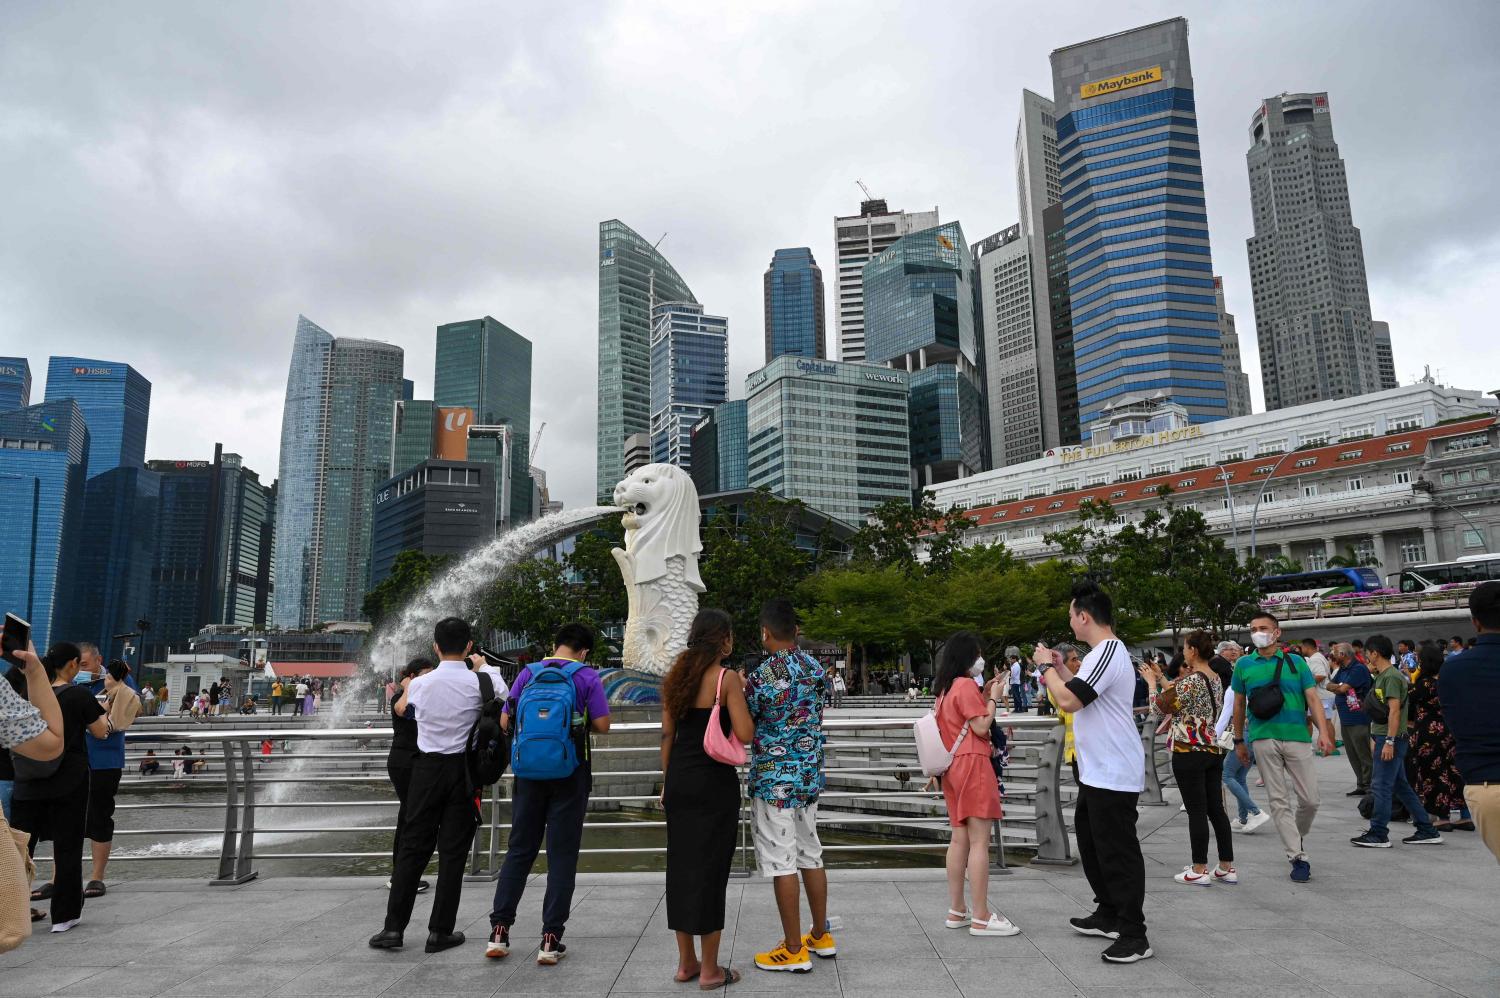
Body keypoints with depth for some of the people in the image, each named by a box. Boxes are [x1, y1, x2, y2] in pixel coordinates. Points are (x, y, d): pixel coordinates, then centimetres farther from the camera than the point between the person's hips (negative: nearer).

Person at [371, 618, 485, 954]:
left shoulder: (422, 683, -2)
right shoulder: (479, 683, -10)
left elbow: (401, 709, 19)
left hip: (427, 766, 2)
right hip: (463, 768, -1)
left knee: (413, 846, 10)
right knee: (453, 851, 4)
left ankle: (394, 927, 12)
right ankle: (440, 931, 8)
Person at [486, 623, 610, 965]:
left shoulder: (528, 673, 4)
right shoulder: (587, 677, -5)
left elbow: (505, 722, 5)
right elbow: (602, 724, -8)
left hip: (529, 771, 3)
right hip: (570, 774, -3)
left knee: (519, 849, 12)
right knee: (562, 854, 4)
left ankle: (499, 931, 12)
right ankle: (550, 939, 4)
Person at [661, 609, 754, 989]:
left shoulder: (677, 676, 7)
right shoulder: (727, 677, -11)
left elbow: (667, 735, 9)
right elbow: (744, 734, -17)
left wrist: (667, 782, 16)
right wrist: (742, 696, -2)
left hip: (679, 781, 6)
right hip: (715, 782, -6)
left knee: (681, 866, 14)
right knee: (710, 869, 3)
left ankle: (686, 962, 25)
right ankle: (710, 969, 13)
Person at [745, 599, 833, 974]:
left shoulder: (761, 676, -19)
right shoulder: (816, 668, 3)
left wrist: (740, 689, 8)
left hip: (774, 779, -7)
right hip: (810, 775, 7)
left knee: (782, 863, 2)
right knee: (810, 854, 18)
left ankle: (794, 950, 9)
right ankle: (821, 936, 29)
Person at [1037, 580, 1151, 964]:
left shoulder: (1107, 653, -21)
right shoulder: (1106, 652, 13)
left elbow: (1069, 700, -26)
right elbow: (1083, 693, 21)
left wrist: (1046, 666, -12)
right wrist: (1059, 671, 17)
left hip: (1113, 774, -11)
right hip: (1098, 771, 11)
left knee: (1118, 852, -4)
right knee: (1092, 840, 20)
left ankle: (1134, 936, 5)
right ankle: (1109, 914, 33)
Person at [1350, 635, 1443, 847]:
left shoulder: (1391, 676, -14)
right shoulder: (1383, 675, 15)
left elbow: (1395, 710, -20)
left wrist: (1389, 741, -22)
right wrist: (1376, 739, 23)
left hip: (1391, 739, -10)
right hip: (1385, 738, 10)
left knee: (1381, 786, -5)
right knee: (1401, 787, 14)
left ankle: (1378, 834, 1)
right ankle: (1427, 831, 20)